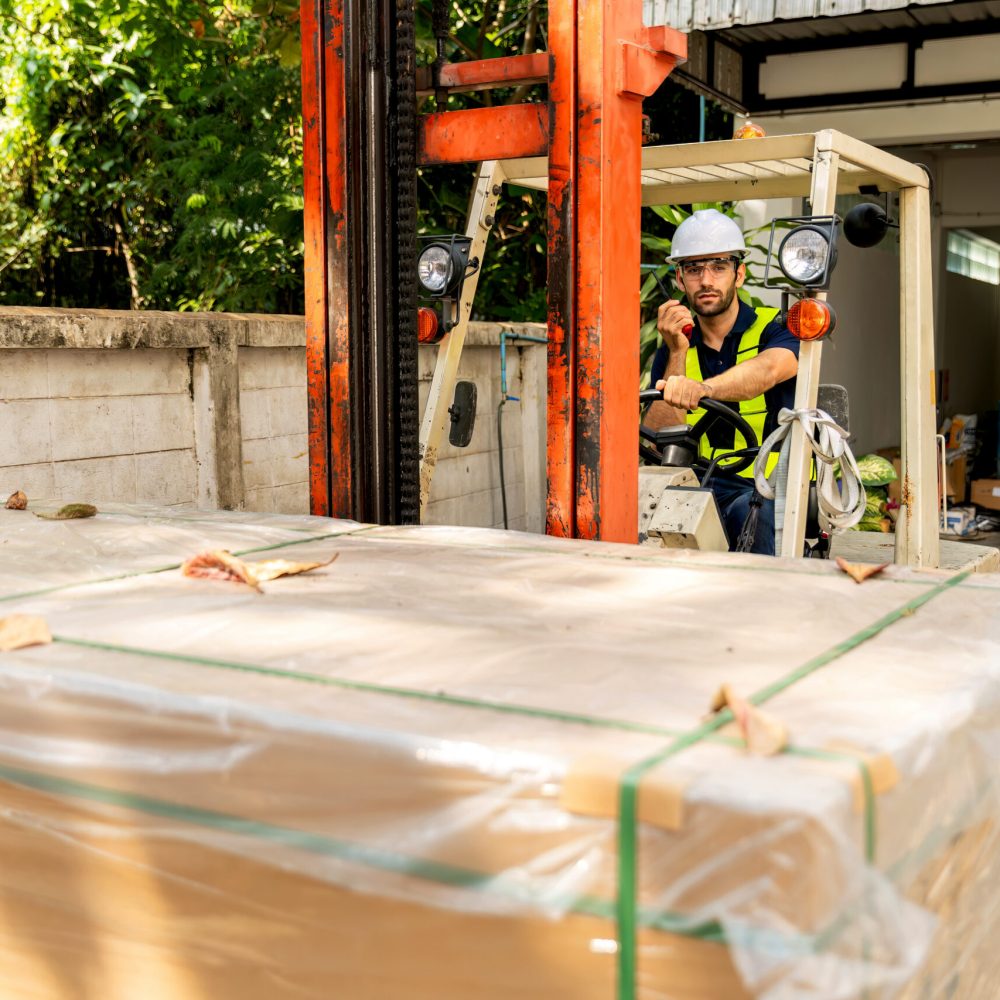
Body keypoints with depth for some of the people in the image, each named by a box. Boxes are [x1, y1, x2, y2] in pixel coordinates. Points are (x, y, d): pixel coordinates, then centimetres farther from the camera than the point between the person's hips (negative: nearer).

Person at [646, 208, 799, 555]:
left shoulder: (775, 328, -1)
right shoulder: (672, 349, 11)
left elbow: (767, 370, -28)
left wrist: (702, 388, -48)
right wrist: (677, 353, -11)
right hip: (698, 487, 3)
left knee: (749, 511, -36)